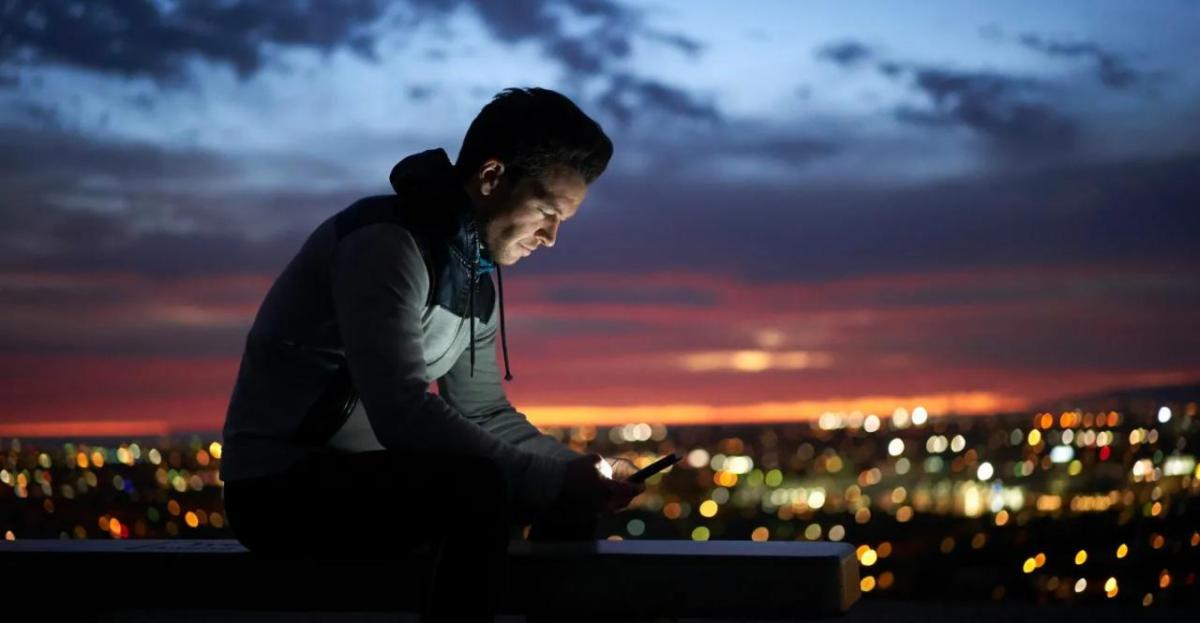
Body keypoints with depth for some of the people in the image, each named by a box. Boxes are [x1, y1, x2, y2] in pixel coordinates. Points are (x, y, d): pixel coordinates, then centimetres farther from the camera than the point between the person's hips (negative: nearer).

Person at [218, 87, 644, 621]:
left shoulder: (478, 273, 9)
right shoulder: (386, 245, -21)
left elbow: (484, 412, 14)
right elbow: (404, 415, -31)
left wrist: (576, 473, -3)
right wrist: (552, 478, -27)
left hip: (368, 475, 10)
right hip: (283, 487, -10)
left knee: (571, 496, 5)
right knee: (480, 488, -32)